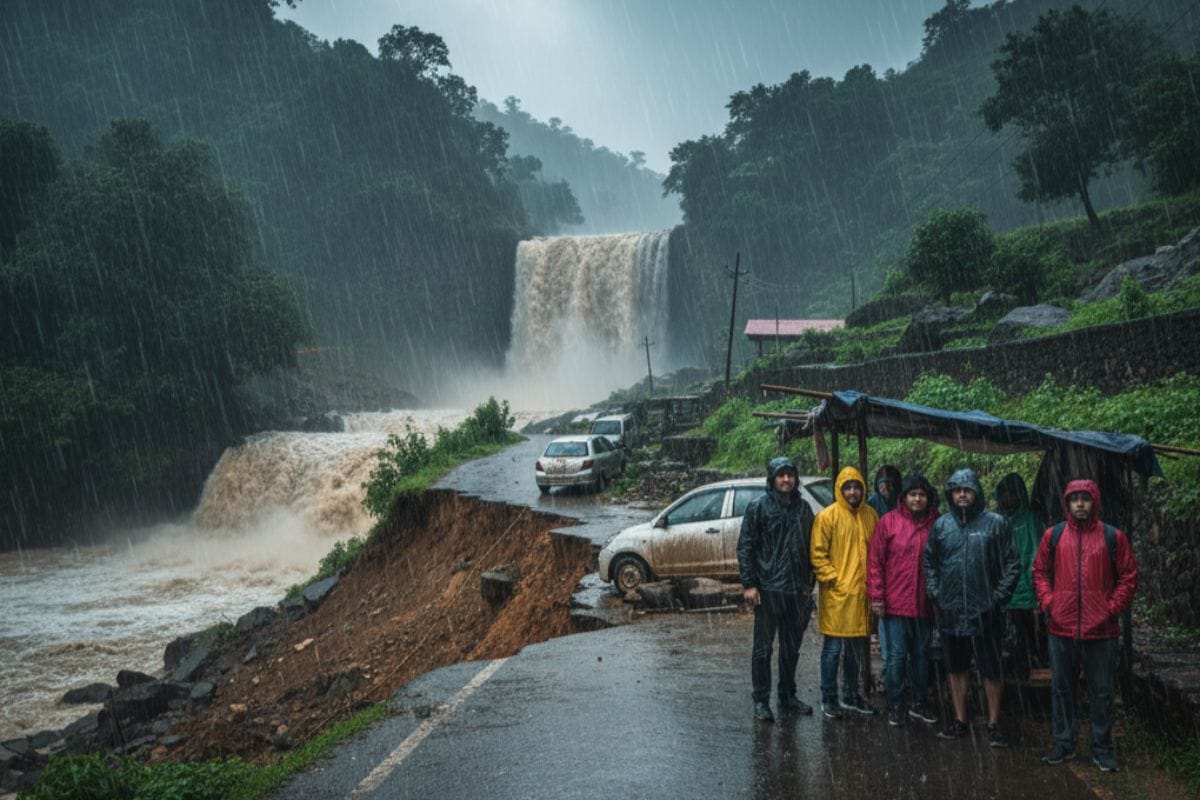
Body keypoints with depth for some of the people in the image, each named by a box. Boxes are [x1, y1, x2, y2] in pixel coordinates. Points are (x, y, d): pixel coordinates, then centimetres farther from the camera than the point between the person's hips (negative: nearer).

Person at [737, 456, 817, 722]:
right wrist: (749, 584, -11)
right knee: (763, 648, 2)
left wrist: (809, 583, 12)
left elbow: (810, 547, 15)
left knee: (791, 648, 14)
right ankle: (760, 700, 10)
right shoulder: (759, 507, -4)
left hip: (797, 591, 5)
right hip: (768, 589, -5)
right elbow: (745, 547, -6)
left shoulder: (803, 508, 9)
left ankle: (788, 696, 26)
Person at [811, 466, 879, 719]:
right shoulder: (827, 516, -8)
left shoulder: (870, 515, 8)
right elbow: (818, 555, -8)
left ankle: (851, 696, 28)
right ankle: (828, 699, 10)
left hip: (861, 593, 5)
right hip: (836, 594, -5)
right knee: (833, 648, 0)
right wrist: (834, 580, -13)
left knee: (856, 648, 15)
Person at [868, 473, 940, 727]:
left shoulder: (936, 524, 3)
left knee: (921, 654, 14)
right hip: (895, 602, -3)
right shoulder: (889, 522, -3)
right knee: (897, 655, 2)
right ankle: (895, 706, 13)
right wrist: (876, 596, -6)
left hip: (924, 604, 3)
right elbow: (876, 561, -2)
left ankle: (920, 703, 26)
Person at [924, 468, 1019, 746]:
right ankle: (960, 721, 24)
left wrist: (999, 597, -8)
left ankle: (994, 724, 14)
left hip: (985, 611, -3)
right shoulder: (941, 525, 7)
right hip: (950, 610, 4)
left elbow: (1011, 564, -2)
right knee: (956, 668, 13)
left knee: (992, 670, 3)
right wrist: (935, 595, 5)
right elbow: (930, 563, 14)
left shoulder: (995, 524, -3)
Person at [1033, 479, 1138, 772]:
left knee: (1101, 692, 6)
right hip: (1062, 628, 2)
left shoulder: (1114, 537, 1)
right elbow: (1040, 572, 10)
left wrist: (1113, 608, -6)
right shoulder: (1052, 536, 4)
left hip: (1101, 630, -1)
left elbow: (1128, 576, 2)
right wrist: (1048, 602, -2)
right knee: (1061, 689, 10)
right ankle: (1063, 744, 21)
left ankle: (1102, 749, 17)